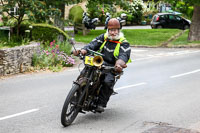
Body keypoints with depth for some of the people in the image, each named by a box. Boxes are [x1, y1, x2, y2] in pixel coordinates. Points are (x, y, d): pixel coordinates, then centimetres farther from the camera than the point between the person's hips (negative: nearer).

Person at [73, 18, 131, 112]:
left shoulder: (123, 43, 1)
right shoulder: (103, 37, 14)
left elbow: (124, 55, -18)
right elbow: (93, 44, -1)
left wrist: (119, 63, -43)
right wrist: (84, 50, -24)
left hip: (111, 69, -3)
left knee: (108, 82, -31)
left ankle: (101, 104, -18)